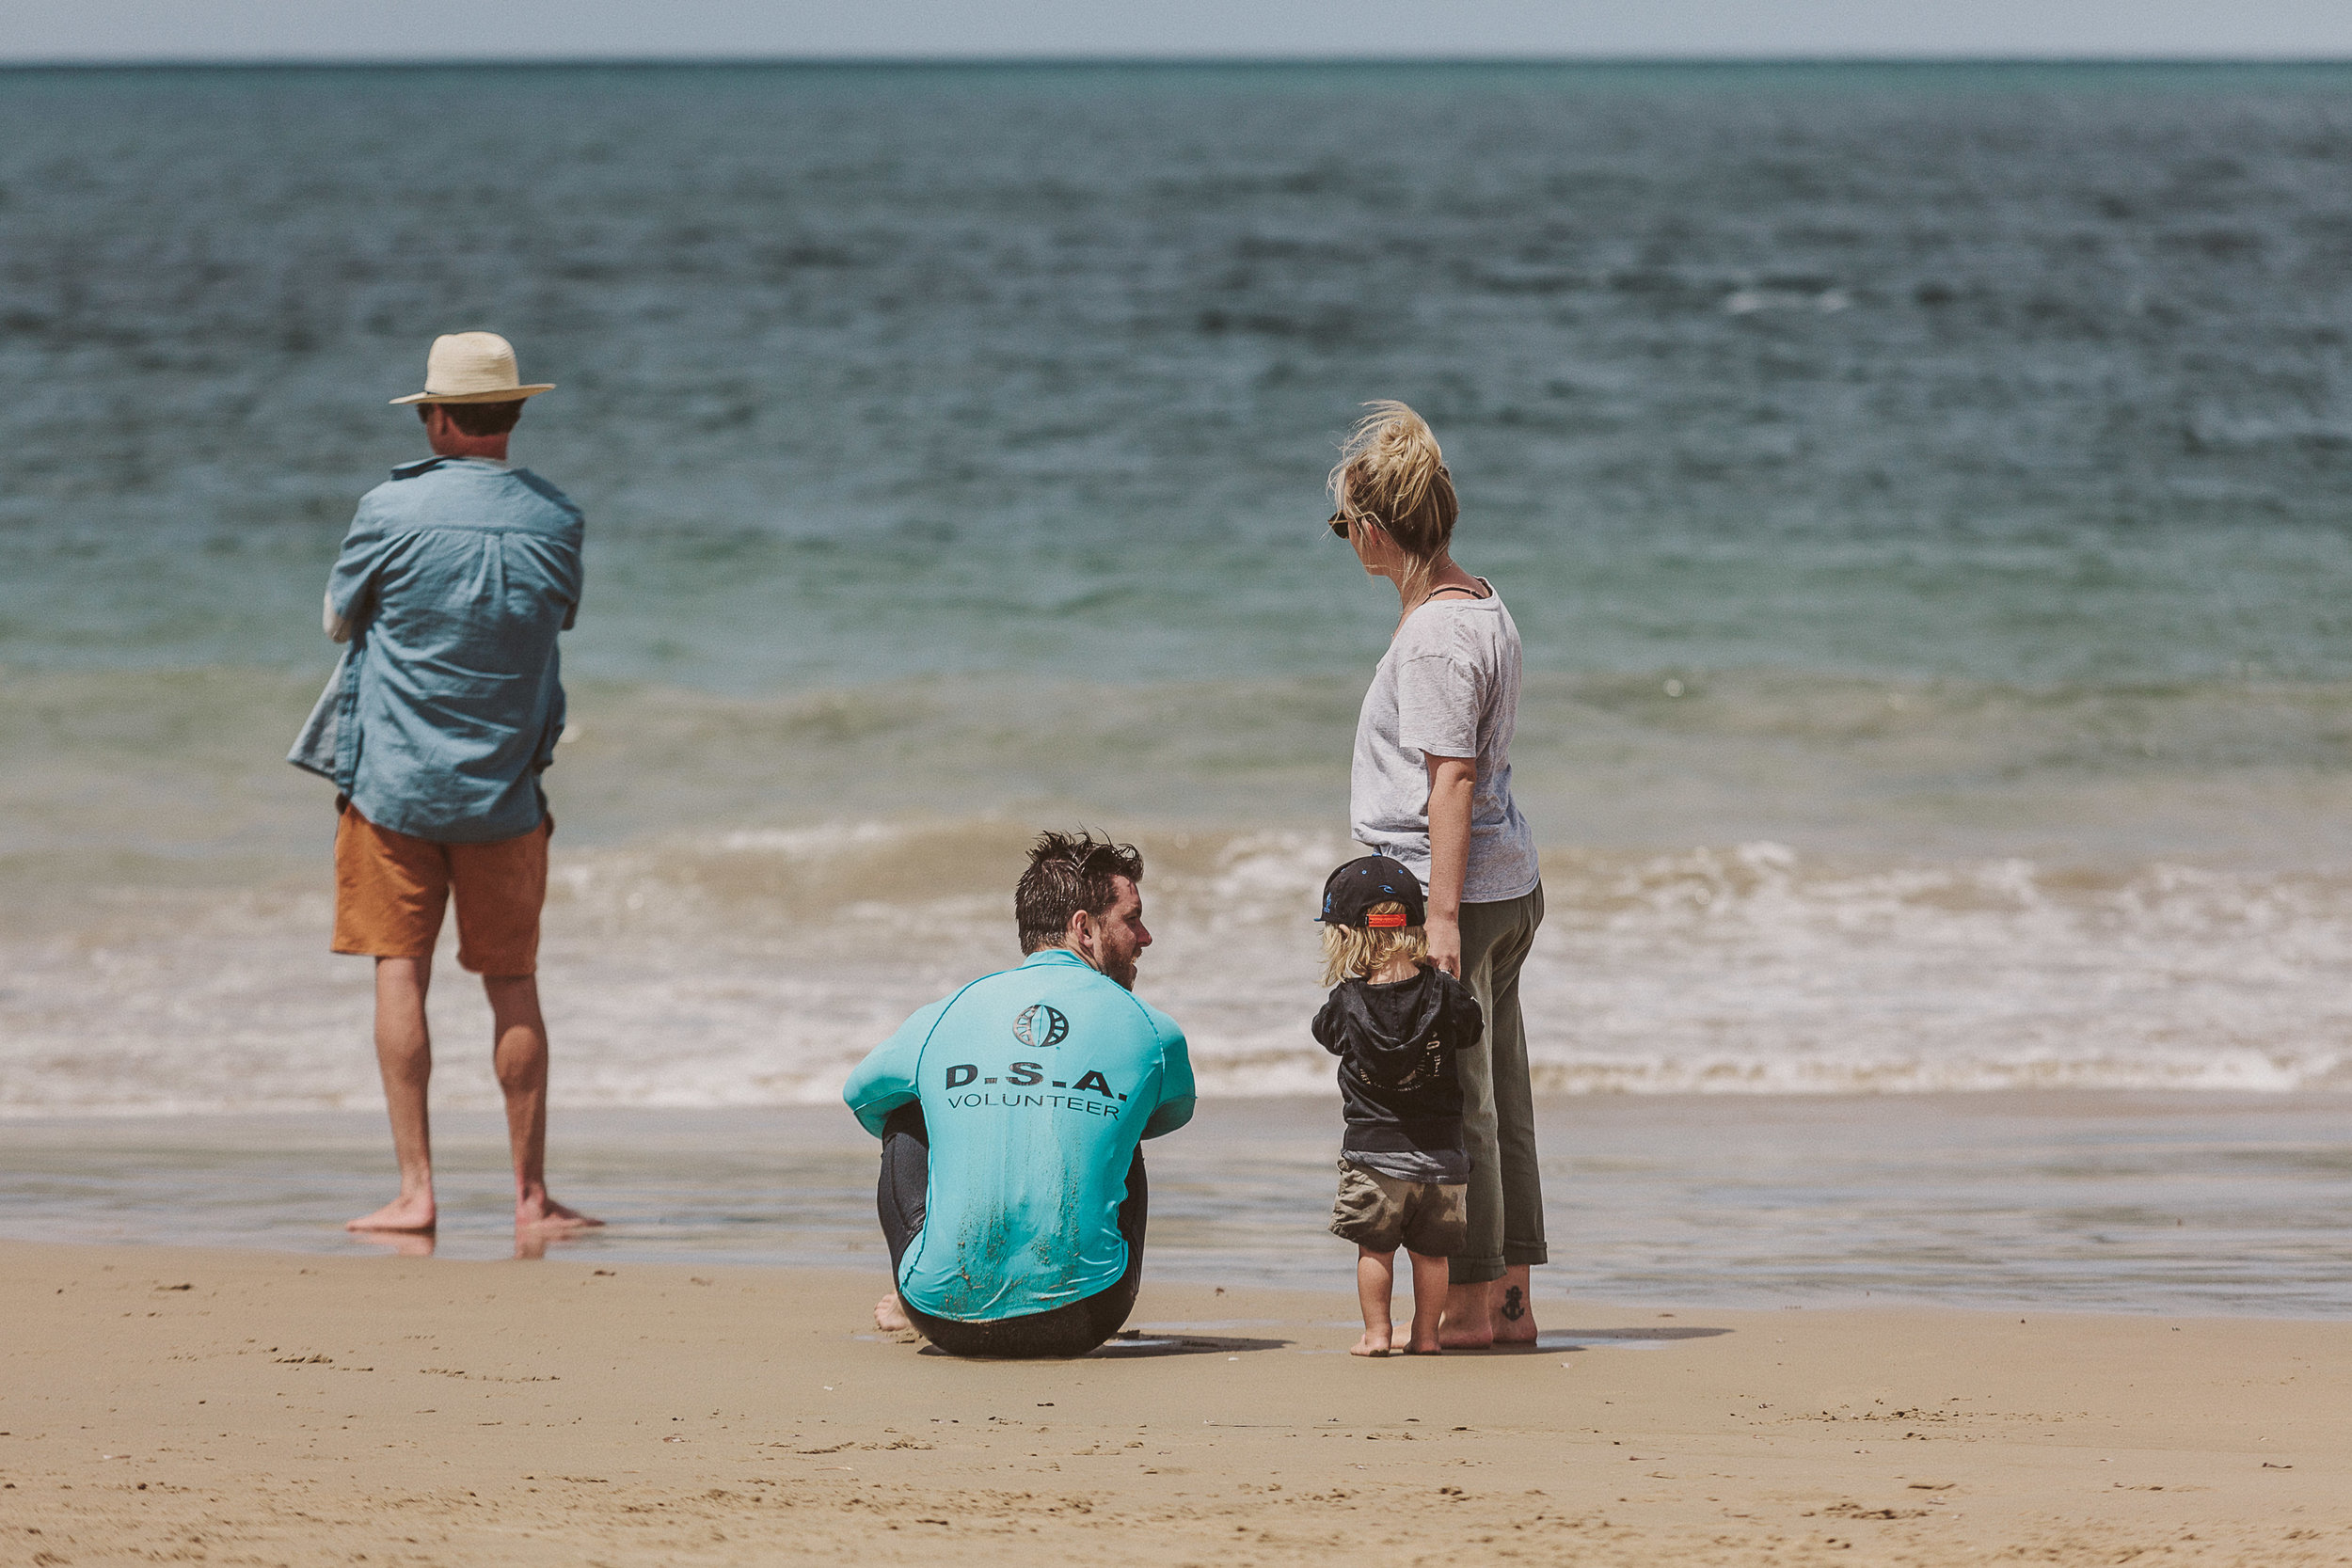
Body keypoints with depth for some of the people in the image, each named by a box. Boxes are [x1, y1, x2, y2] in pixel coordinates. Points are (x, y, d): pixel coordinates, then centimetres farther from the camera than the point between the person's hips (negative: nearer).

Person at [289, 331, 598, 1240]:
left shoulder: (391, 513, -12)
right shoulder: (556, 522, -4)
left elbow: (338, 620, 3)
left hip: (394, 783, -2)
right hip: (507, 790, 2)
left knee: (400, 974, 4)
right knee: (513, 985, 9)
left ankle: (415, 1190, 0)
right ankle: (531, 1196, 10)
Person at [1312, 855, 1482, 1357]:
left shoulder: (1345, 1004, -9)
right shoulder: (1446, 994, -7)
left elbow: (1327, 1033, 11)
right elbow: (1470, 1031, 11)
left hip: (1373, 1150, -2)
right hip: (1440, 1152, 2)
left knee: (1375, 1246, 9)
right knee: (1429, 1249, 11)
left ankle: (1377, 1333, 11)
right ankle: (1425, 1335, 16)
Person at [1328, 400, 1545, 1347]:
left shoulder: (1435, 636, -18)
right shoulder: (1480, 604, 13)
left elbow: (1452, 777, -21)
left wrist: (1441, 914, -22)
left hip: (1456, 890, -10)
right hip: (1507, 883, 10)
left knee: (1455, 1106, -4)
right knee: (1496, 1101, 12)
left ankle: (1469, 1304, 0)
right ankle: (1510, 1299, 17)